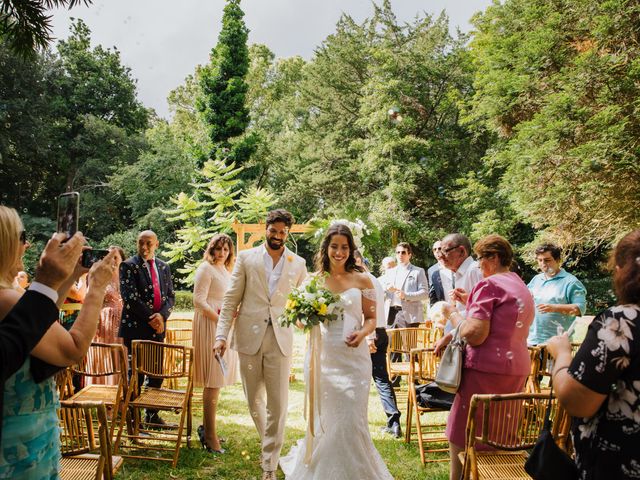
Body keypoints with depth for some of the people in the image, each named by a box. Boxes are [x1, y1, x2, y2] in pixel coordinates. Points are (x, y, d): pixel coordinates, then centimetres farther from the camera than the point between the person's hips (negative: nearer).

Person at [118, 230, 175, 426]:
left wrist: (162, 315, -9)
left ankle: (152, 414, 22)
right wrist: (150, 318, -13)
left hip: (157, 327, 6)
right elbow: (130, 297, -12)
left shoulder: (164, 267, 13)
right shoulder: (129, 265, -3)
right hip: (135, 327, -5)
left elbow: (170, 296, 10)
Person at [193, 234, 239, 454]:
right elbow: (199, 301, -16)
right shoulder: (206, 268, -8)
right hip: (210, 326, -9)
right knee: (213, 380, -6)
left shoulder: (227, 271, 19)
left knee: (217, 379, 13)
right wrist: (221, 319, -20)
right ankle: (210, 435, 2)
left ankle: (207, 428, 24)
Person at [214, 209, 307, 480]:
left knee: (278, 404, -2)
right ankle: (268, 444, 40)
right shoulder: (246, 258, 3)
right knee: (254, 400, 14)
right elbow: (231, 300, 1)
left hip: (280, 341, 0)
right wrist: (221, 335, -7)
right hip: (249, 338, 1)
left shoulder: (298, 264, 5)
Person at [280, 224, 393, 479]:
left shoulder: (362, 280, 2)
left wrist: (362, 333, -14)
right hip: (320, 356, 1)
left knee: (351, 420, -1)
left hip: (353, 357, -1)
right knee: (321, 419, 10)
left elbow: (371, 318, 5)